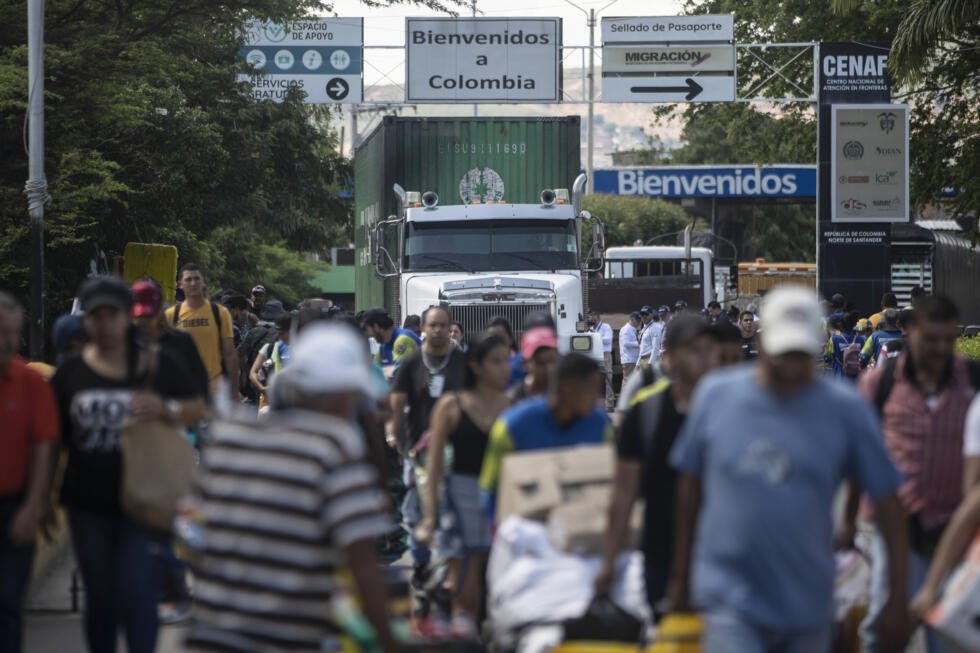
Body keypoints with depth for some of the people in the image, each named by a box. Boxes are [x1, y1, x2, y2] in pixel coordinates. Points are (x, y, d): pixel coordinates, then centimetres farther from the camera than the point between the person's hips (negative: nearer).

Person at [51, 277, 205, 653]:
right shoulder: (72, 372, 6)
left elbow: (197, 411, 3)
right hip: (88, 505, 3)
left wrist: (165, 410, -19)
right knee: (99, 597, 12)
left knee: (137, 592, -10)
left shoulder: (159, 364, 1)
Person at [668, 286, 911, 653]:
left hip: (808, 606, 2)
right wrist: (681, 577, 14)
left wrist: (898, 598, -3)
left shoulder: (846, 410, -3)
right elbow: (690, 483, 10)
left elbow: (887, 500, 0)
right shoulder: (715, 395, 0)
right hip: (729, 596, -1)